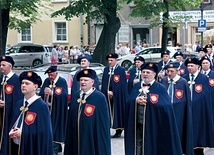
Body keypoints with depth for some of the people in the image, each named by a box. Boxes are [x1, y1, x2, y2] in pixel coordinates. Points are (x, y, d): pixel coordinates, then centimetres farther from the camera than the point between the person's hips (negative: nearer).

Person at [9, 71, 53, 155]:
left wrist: (23, 133, -18)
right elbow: (12, 124, 14)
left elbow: (44, 132, -16)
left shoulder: (42, 106, -13)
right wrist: (12, 132, -8)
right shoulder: (18, 104, 7)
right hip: (16, 147, 6)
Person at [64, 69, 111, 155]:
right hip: (76, 139, 5)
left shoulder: (100, 98, -8)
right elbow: (71, 118, 11)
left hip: (92, 139, -5)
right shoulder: (75, 96, 8)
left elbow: (104, 122, -7)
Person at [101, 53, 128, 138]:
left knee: (117, 111, -1)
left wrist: (113, 92, -9)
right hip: (107, 95, 4)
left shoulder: (121, 70, -3)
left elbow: (123, 85, -5)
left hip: (117, 95, -3)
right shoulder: (106, 69, 10)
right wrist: (107, 91, -6)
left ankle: (118, 130, 6)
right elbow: (104, 83, 9)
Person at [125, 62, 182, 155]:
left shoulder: (160, 88, -4)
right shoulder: (136, 86, 11)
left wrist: (147, 101, -18)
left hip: (152, 126, -4)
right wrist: (136, 100, -15)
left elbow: (166, 106, -14)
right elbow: (129, 102, 7)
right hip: (137, 124, 4)